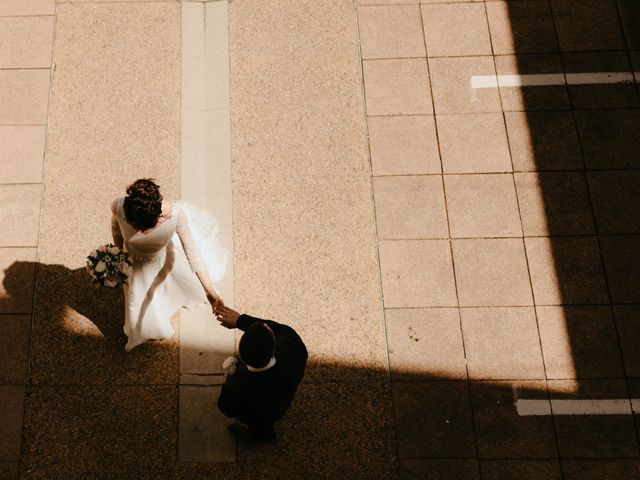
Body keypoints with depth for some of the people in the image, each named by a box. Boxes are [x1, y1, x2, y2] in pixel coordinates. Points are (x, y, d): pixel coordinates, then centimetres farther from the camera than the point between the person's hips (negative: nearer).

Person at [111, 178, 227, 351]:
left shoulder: (175, 213, -42)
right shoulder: (119, 207, -38)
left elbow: (192, 252, -31)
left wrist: (210, 292, -34)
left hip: (166, 258, -1)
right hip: (137, 264, 1)